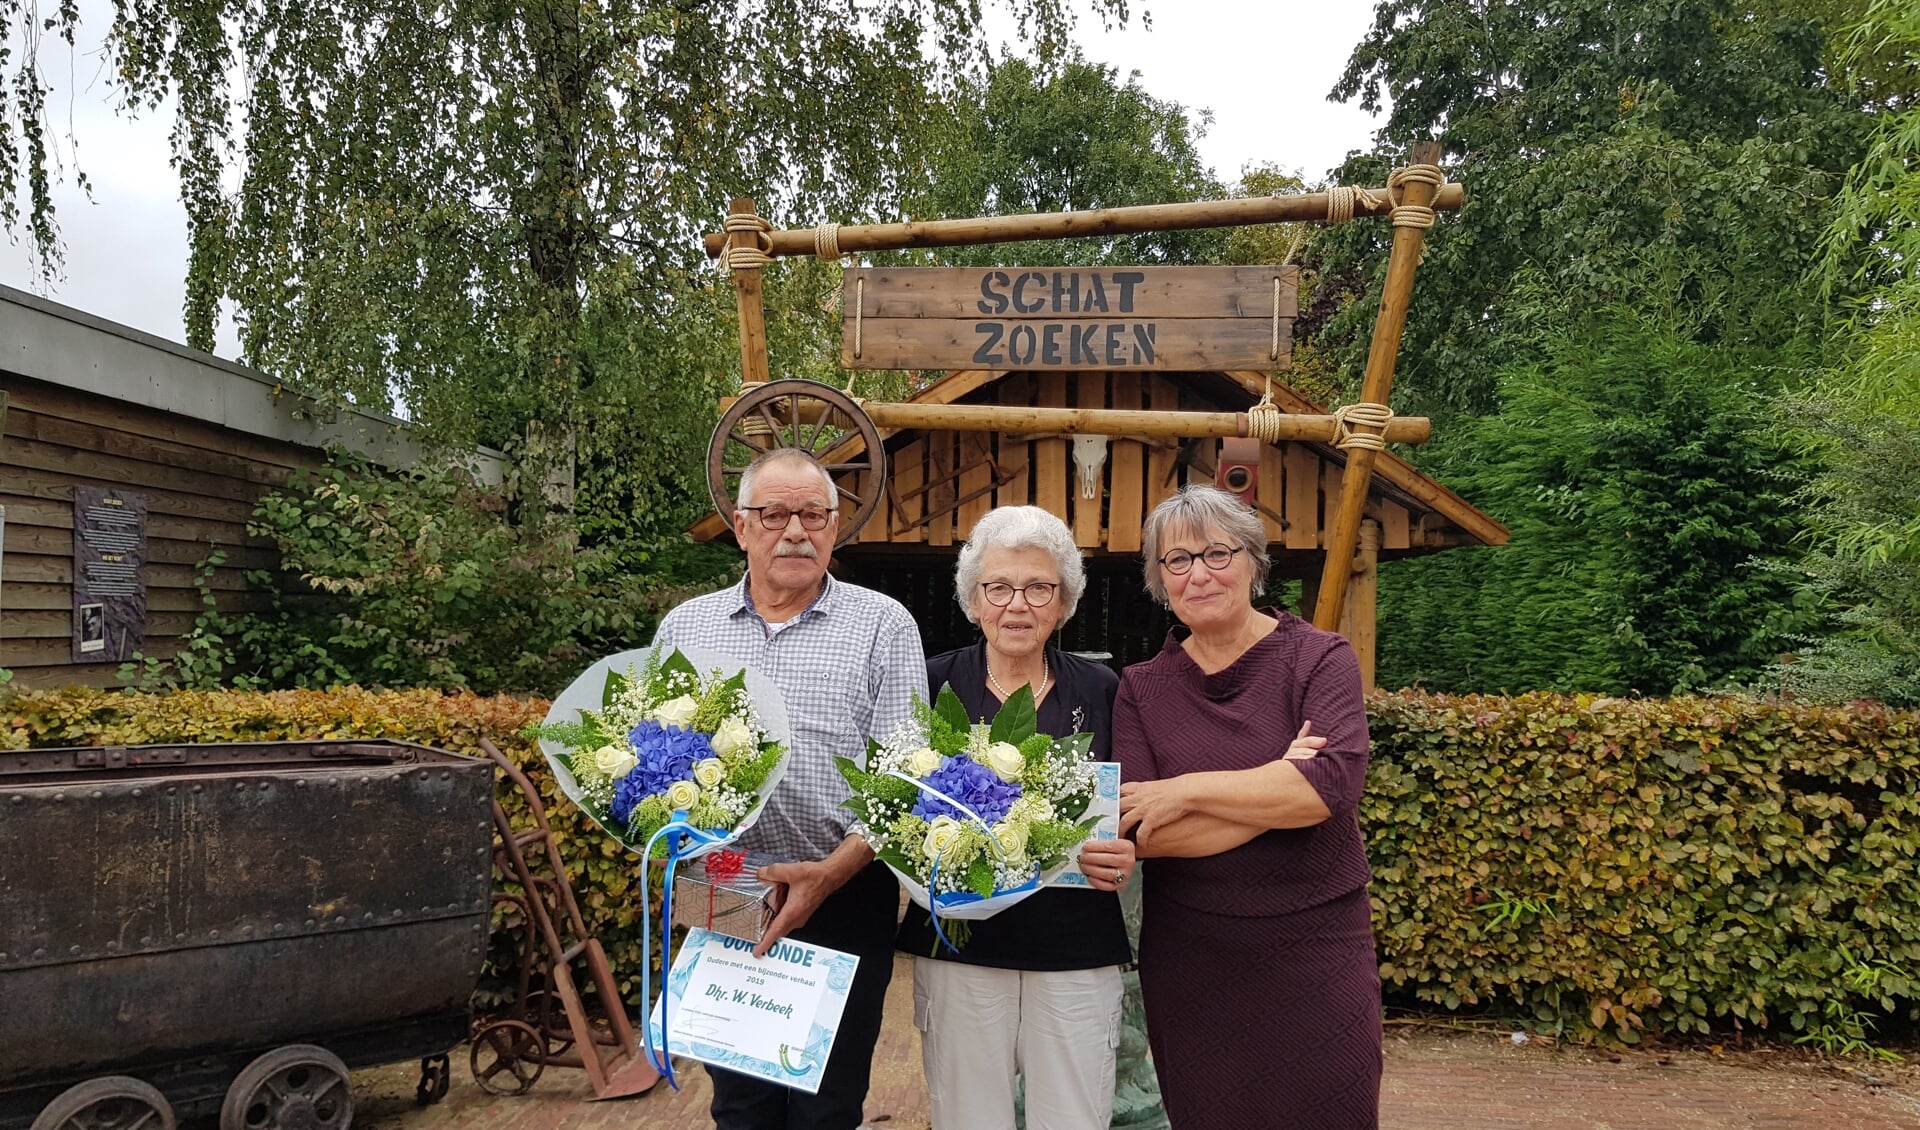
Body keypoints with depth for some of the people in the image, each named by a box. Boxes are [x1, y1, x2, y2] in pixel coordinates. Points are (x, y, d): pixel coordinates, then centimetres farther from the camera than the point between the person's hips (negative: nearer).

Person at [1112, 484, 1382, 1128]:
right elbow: (1139, 832, -10)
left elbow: (1333, 782, -21)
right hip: (1188, 960, 2)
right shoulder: (1142, 689, 2)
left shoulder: (1319, 659, -3)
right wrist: (1275, 792, -16)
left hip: (1317, 952, -2)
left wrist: (1186, 791, -16)